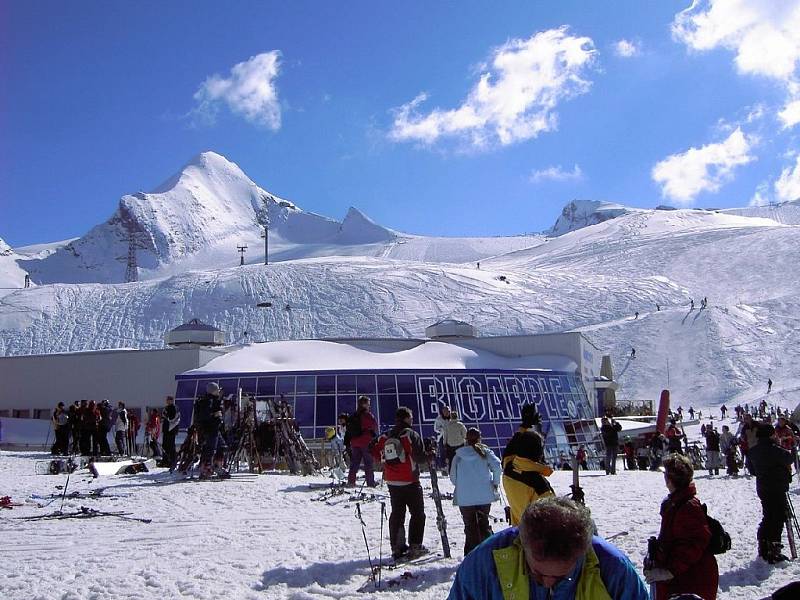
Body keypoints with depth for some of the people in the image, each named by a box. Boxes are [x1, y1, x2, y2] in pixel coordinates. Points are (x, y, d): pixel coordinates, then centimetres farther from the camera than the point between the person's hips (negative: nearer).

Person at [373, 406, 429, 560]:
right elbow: (420, 457, -18)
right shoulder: (411, 435, -14)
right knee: (417, 513, 7)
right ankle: (415, 546, 3)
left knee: (397, 513, 14)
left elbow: (377, 453, 8)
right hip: (410, 482, -5)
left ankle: (397, 547, 15)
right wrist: (430, 456, 1)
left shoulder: (384, 437, 3)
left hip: (392, 482, 6)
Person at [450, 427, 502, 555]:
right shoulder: (485, 452, -1)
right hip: (484, 496, 0)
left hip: (465, 498, 0)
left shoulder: (459, 454, 1)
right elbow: (497, 466, -13)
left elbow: (452, 476, 1)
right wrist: (495, 483, 1)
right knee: (484, 523, 17)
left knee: (470, 526, 9)